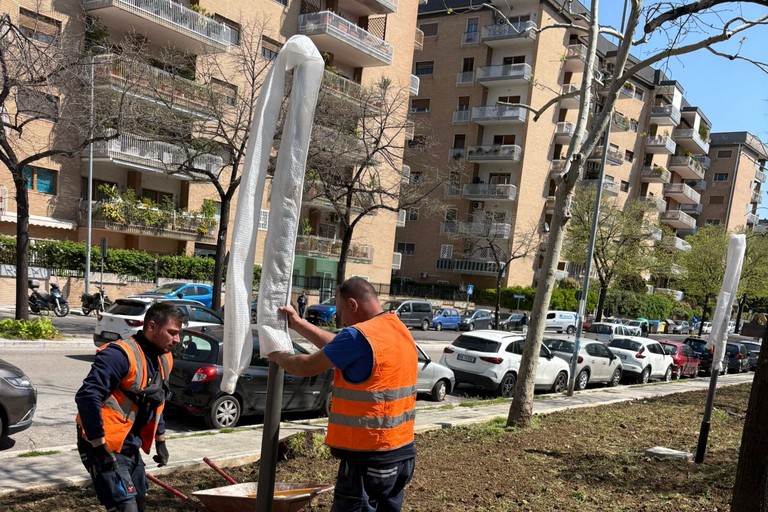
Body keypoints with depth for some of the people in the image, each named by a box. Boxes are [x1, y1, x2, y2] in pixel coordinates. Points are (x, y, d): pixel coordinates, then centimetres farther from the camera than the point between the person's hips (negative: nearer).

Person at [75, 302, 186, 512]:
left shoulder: (163, 359, 8)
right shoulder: (120, 355, -21)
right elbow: (87, 396, -27)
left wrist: (160, 440, 20)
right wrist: (100, 446, -26)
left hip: (130, 446, 9)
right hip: (106, 447, -9)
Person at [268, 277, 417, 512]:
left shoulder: (359, 336, -18)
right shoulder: (400, 330, 9)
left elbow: (306, 367, -8)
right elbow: (339, 348, 18)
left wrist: (278, 357, 11)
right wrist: (298, 324, 20)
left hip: (368, 458, -8)